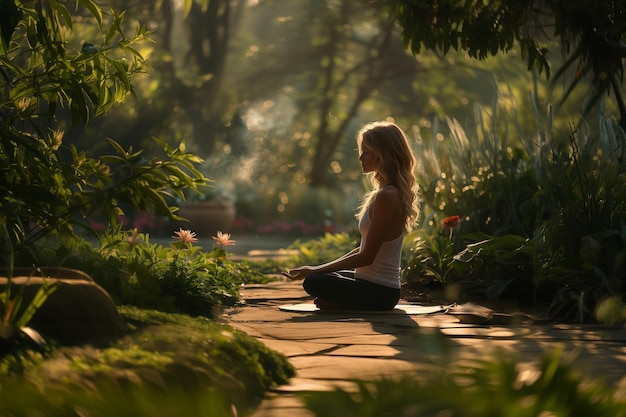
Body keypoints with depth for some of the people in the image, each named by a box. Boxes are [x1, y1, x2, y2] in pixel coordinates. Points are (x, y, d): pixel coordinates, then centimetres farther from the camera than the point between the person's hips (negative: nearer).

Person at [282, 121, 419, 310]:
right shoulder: (393, 193, 11)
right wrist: (320, 269, 11)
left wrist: (316, 270, -13)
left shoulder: (386, 197, -19)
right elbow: (366, 249, 15)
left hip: (378, 293, -10)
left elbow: (366, 256, -19)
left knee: (313, 282, -26)